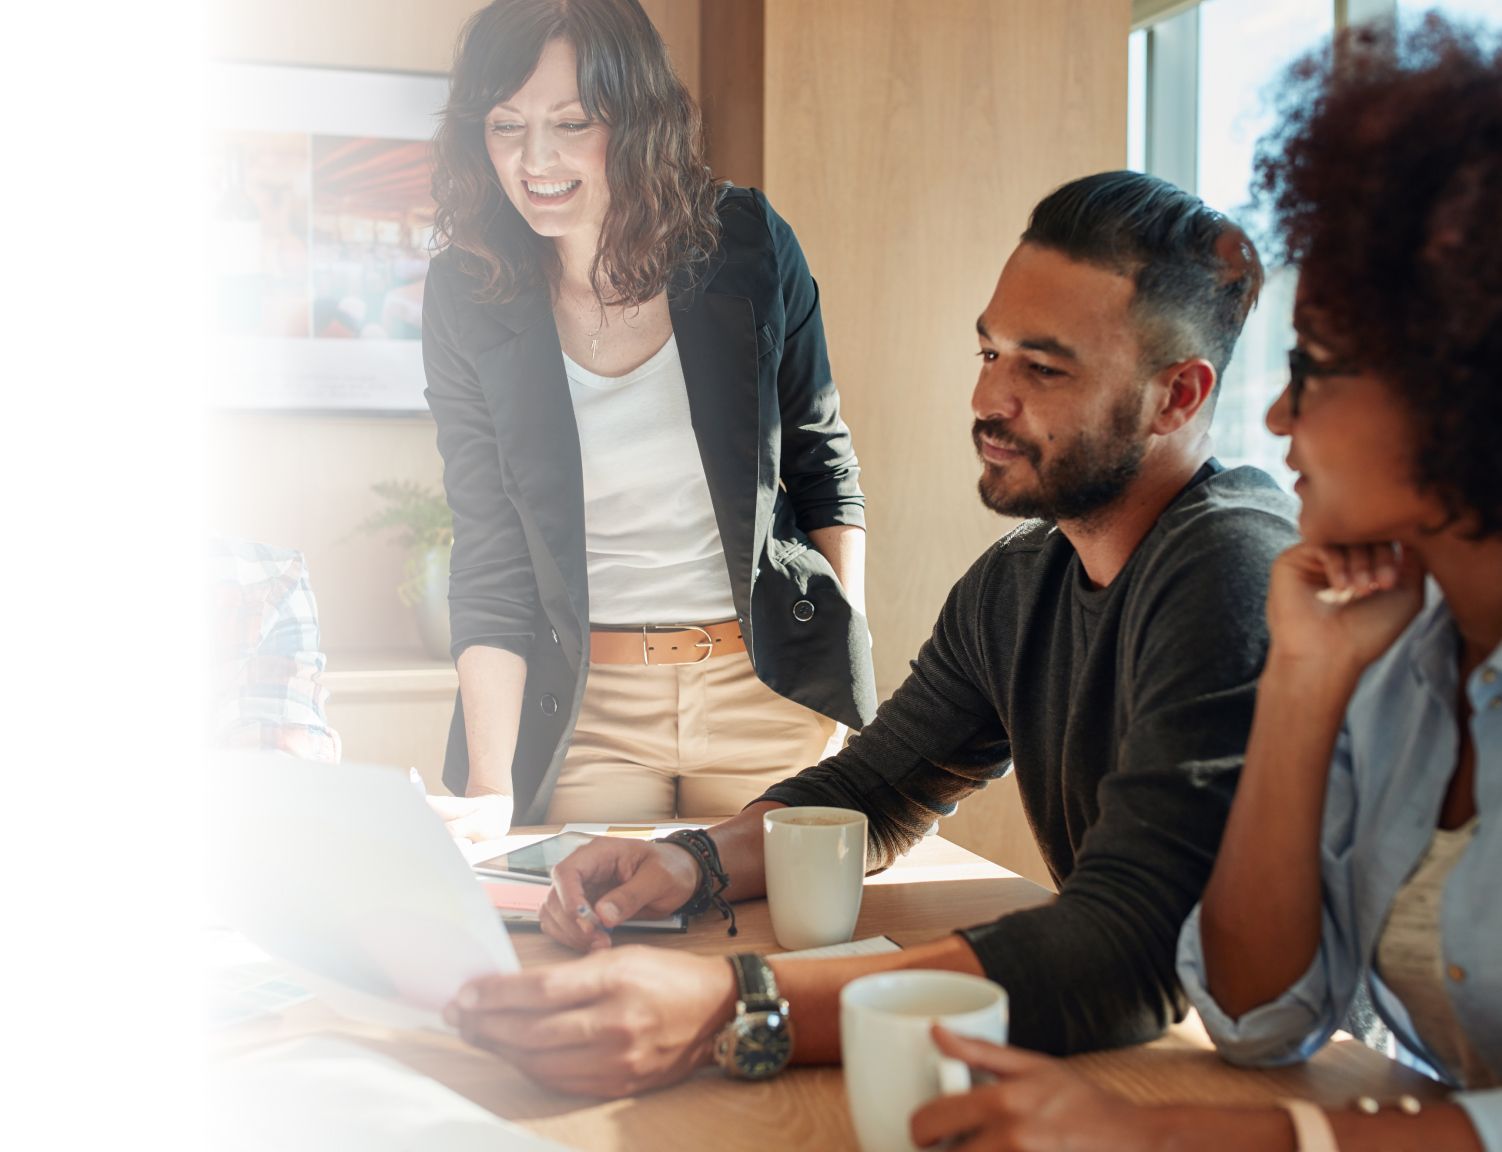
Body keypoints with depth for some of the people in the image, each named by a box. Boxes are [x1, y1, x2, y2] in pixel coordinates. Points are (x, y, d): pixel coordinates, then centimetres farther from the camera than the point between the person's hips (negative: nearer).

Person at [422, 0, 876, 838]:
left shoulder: (747, 244, -8)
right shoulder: (467, 297, -7)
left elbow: (823, 461, 4)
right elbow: (490, 559, -7)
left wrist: (850, 662, -3)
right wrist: (490, 783, -15)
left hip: (768, 683, 0)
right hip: (585, 700, 0)